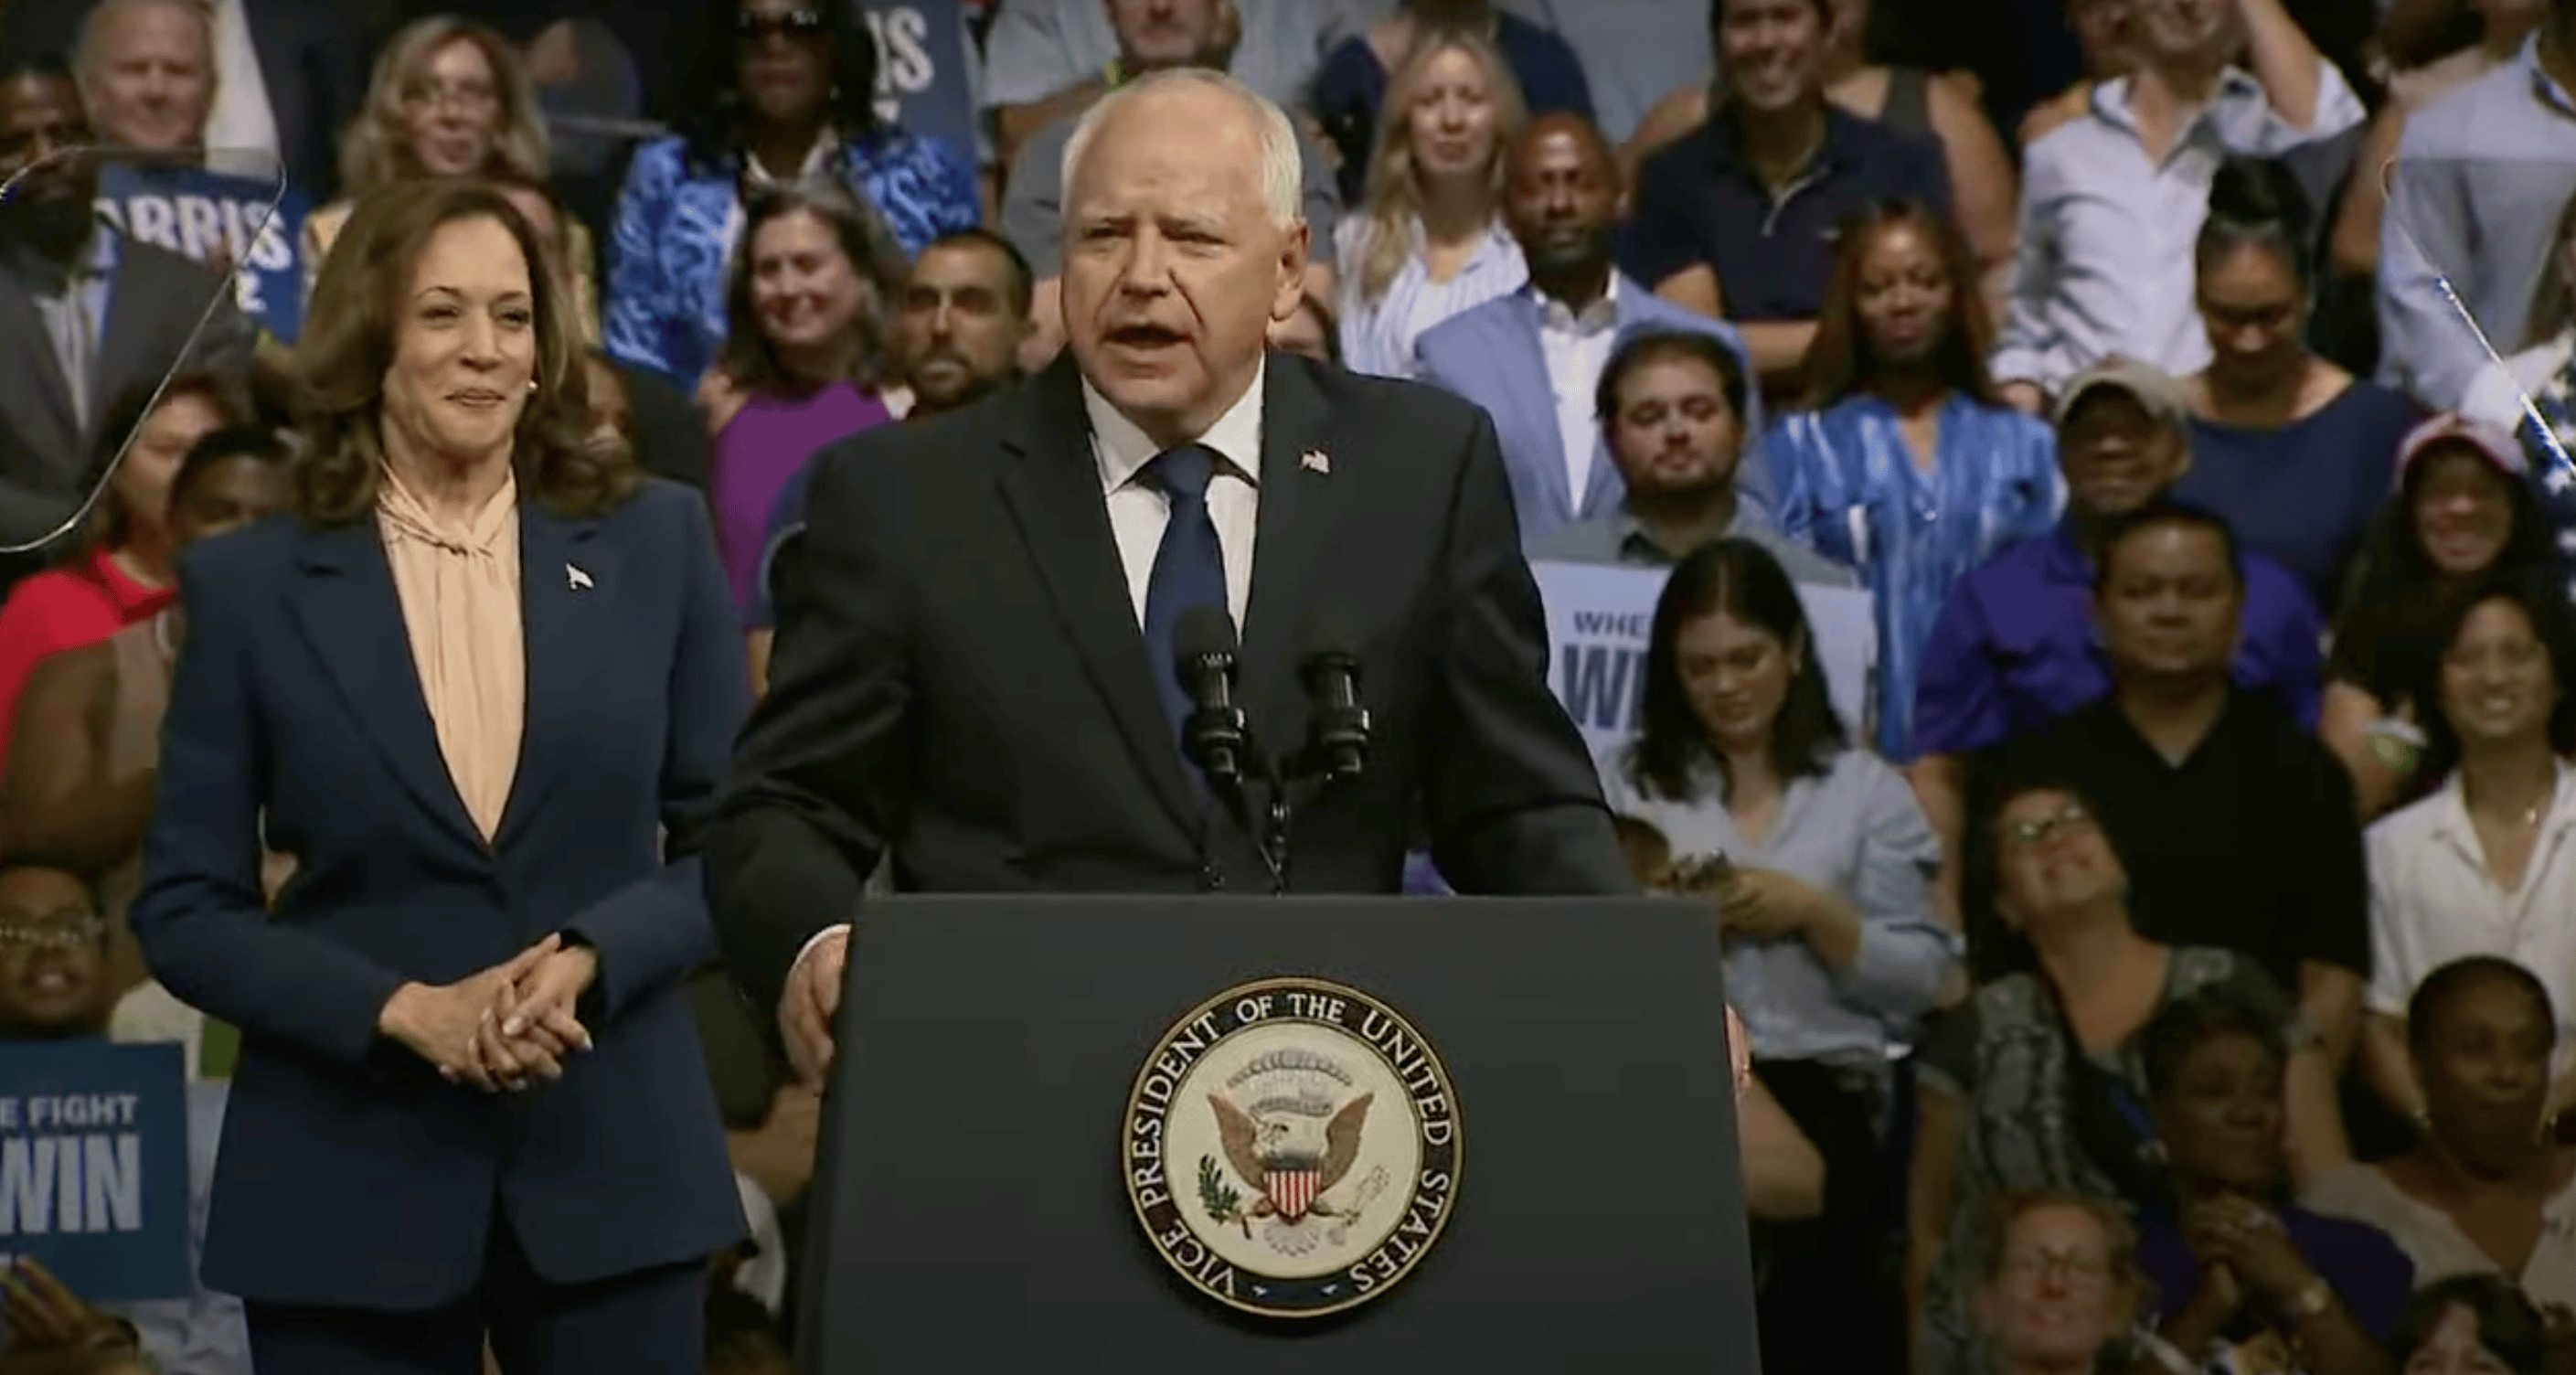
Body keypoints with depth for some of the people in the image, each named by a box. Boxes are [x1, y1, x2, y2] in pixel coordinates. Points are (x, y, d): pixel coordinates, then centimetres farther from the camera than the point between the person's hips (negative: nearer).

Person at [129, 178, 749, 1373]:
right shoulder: (252, 584, 0)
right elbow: (185, 910, 1)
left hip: (614, 1163, 1)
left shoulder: (656, 543, 4)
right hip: (346, 1185, -1)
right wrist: (401, 1009, -13)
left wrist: (593, 958, -12)